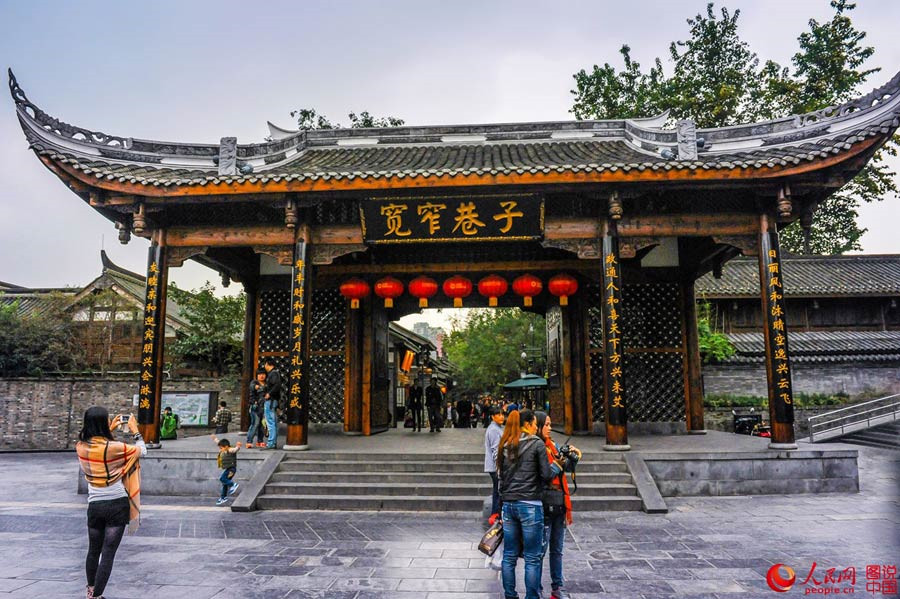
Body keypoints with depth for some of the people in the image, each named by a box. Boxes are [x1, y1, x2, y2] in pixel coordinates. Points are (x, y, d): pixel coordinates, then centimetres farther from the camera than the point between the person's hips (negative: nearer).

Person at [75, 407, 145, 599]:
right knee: (108, 554, 2)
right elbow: (142, 451, -3)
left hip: (95, 505, 5)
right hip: (117, 505, -5)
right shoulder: (114, 447, -18)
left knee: (93, 551, 22)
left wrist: (110, 429, 21)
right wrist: (135, 431, 7)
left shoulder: (80, 446, -4)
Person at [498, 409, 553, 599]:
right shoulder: (537, 444, -6)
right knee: (532, 558, 3)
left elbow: (501, 474, 13)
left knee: (509, 556, 13)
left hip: (508, 503, 6)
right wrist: (557, 466, 12)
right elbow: (547, 475, -8)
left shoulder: (504, 446, 10)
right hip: (530, 504, -6)